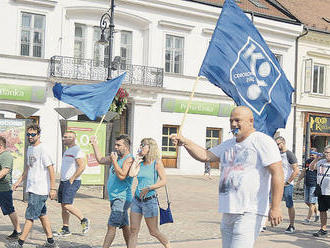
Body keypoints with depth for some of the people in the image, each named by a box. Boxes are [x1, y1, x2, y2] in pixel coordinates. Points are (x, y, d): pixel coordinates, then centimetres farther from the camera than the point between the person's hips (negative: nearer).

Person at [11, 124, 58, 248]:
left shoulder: (43, 149, -13)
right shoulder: (29, 149, 14)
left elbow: (51, 169, -15)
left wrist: (53, 188, -17)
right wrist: (19, 181, 19)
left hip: (40, 190, -9)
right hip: (32, 188, 9)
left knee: (30, 216, -5)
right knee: (42, 214, 12)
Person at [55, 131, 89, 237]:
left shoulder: (76, 150, -13)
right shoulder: (68, 150, 19)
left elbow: (82, 166, -22)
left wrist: (72, 179, -20)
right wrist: (63, 180, 20)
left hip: (72, 182, -10)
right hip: (64, 181, 10)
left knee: (67, 205, -15)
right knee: (63, 206, 8)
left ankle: (84, 220, 2)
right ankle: (65, 229, 14)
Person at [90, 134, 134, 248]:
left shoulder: (129, 159, -13)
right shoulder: (115, 157, 14)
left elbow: (122, 176, -25)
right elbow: (100, 160, 27)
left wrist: (114, 160, -21)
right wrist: (94, 144, 22)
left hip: (122, 198, -9)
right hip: (115, 198, 9)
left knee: (111, 226, -11)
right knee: (124, 226, 13)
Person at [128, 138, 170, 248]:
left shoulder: (157, 162, -7)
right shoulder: (141, 162, 9)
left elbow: (163, 181, -11)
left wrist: (148, 188, -19)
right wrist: (137, 159, 2)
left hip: (149, 201, -5)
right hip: (137, 199, 5)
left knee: (154, 232, 7)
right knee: (133, 230, 4)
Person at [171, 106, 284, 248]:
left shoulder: (262, 141, -5)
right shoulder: (228, 145, 20)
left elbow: (277, 174, -12)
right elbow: (205, 156, 16)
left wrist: (275, 207, -19)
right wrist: (185, 142, 0)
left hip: (249, 213, -8)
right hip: (228, 212, 8)